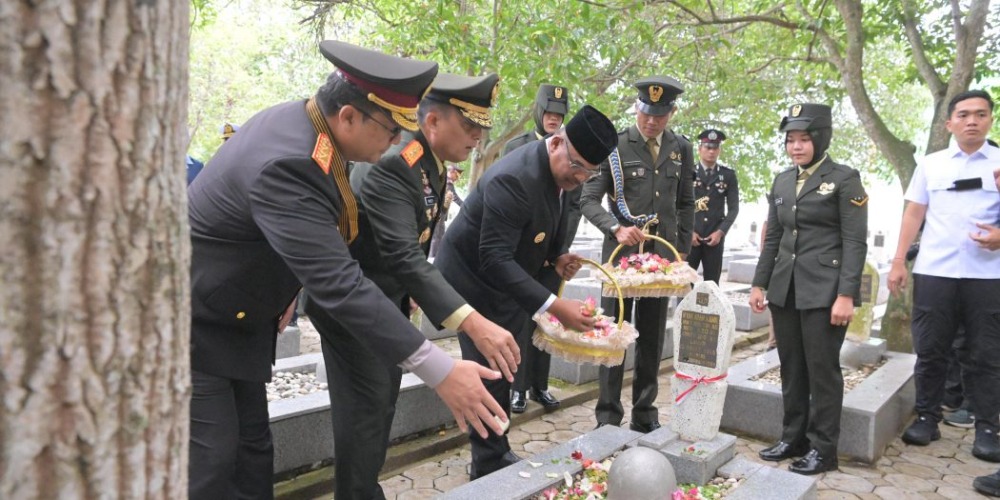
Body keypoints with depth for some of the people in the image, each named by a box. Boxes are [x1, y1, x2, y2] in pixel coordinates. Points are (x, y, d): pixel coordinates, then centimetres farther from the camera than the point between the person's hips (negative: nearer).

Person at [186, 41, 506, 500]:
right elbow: (339, 283, -39)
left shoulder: (299, 119, -4)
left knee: (252, 453, 13)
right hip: (194, 323, -9)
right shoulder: (288, 164, -34)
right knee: (211, 462, -5)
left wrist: (286, 288, 15)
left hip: (234, 321, 9)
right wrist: (439, 371, -39)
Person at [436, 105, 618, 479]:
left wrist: (556, 257, -5)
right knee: (489, 375, -3)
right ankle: (490, 464, 14)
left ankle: (495, 457, 31)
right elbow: (494, 259, -37)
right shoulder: (513, 178, -32)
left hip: (505, 285, 9)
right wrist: (553, 306, -42)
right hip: (475, 284, -8)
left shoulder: (559, 172, -4)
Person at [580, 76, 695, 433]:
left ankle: (645, 415, 23)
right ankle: (608, 417, 11)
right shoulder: (615, 146, -4)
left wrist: (682, 252, 10)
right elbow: (588, 200, -7)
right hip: (621, 253, -3)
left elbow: (685, 205, 15)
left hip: (663, 255, 4)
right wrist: (616, 228, -23)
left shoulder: (681, 149, 8)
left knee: (652, 338, 10)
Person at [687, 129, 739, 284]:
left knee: (712, 284, 3)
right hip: (690, 237, -1)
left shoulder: (728, 175, 8)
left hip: (715, 237, 1)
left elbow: (733, 208, 5)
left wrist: (720, 232, -6)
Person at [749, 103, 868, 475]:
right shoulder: (782, 181, 12)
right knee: (791, 368, 11)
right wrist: (759, 283, 11)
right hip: (785, 289, 6)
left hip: (824, 290, -5)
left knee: (822, 369, 1)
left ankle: (823, 448, 13)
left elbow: (856, 242, -9)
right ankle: (793, 438, 23)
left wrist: (846, 295, -15)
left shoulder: (845, 179, -4)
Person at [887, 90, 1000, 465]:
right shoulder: (930, 164, 9)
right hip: (933, 271, 1)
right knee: (930, 350, 7)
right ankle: (927, 417, 18)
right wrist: (898, 262, 2)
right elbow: (913, 214, 8)